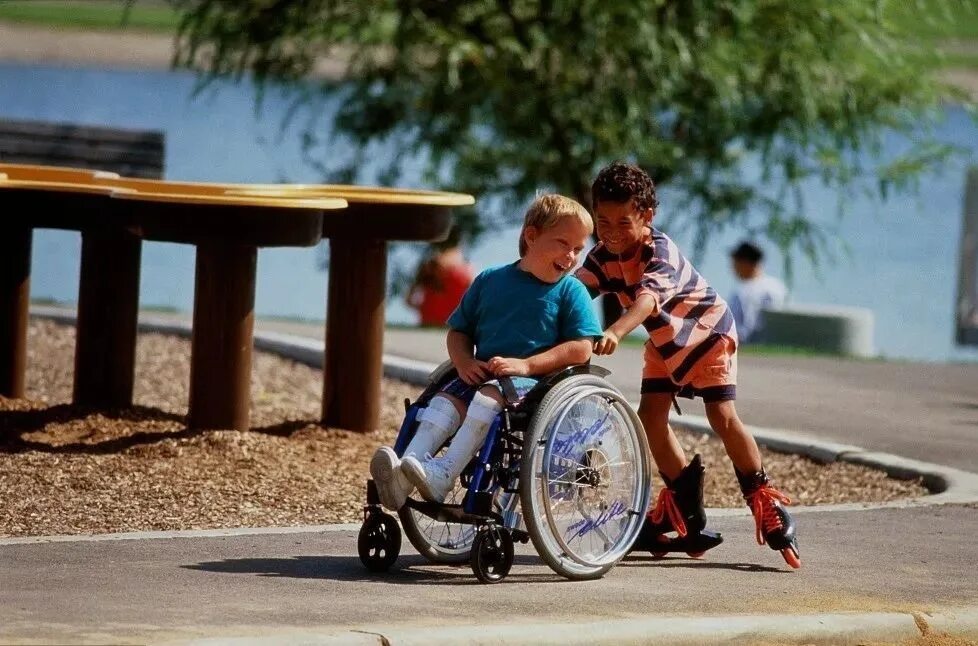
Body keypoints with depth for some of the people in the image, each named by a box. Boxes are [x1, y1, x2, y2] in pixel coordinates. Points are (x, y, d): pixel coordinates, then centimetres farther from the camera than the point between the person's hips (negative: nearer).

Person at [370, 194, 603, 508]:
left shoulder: (571, 291, 4)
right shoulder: (490, 280, 15)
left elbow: (581, 349, -7)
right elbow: (458, 331, 20)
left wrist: (527, 365, -17)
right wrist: (464, 362, -2)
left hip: (536, 383, -4)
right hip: (482, 376, 4)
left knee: (490, 395, -33)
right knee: (447, 397, -24)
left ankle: (444, 474, -46)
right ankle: (405, 471, -43)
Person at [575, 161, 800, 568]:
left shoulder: (660, 252, -37)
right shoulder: (603, 256, -16)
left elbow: (647, 299, -55)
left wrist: (616, 332, -73)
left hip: (707, 332, -6)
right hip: (664, 342, 7)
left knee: (723, 418, -15)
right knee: (651, 417, -4)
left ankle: (766, 505, -1)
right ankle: (686, 515, 7)